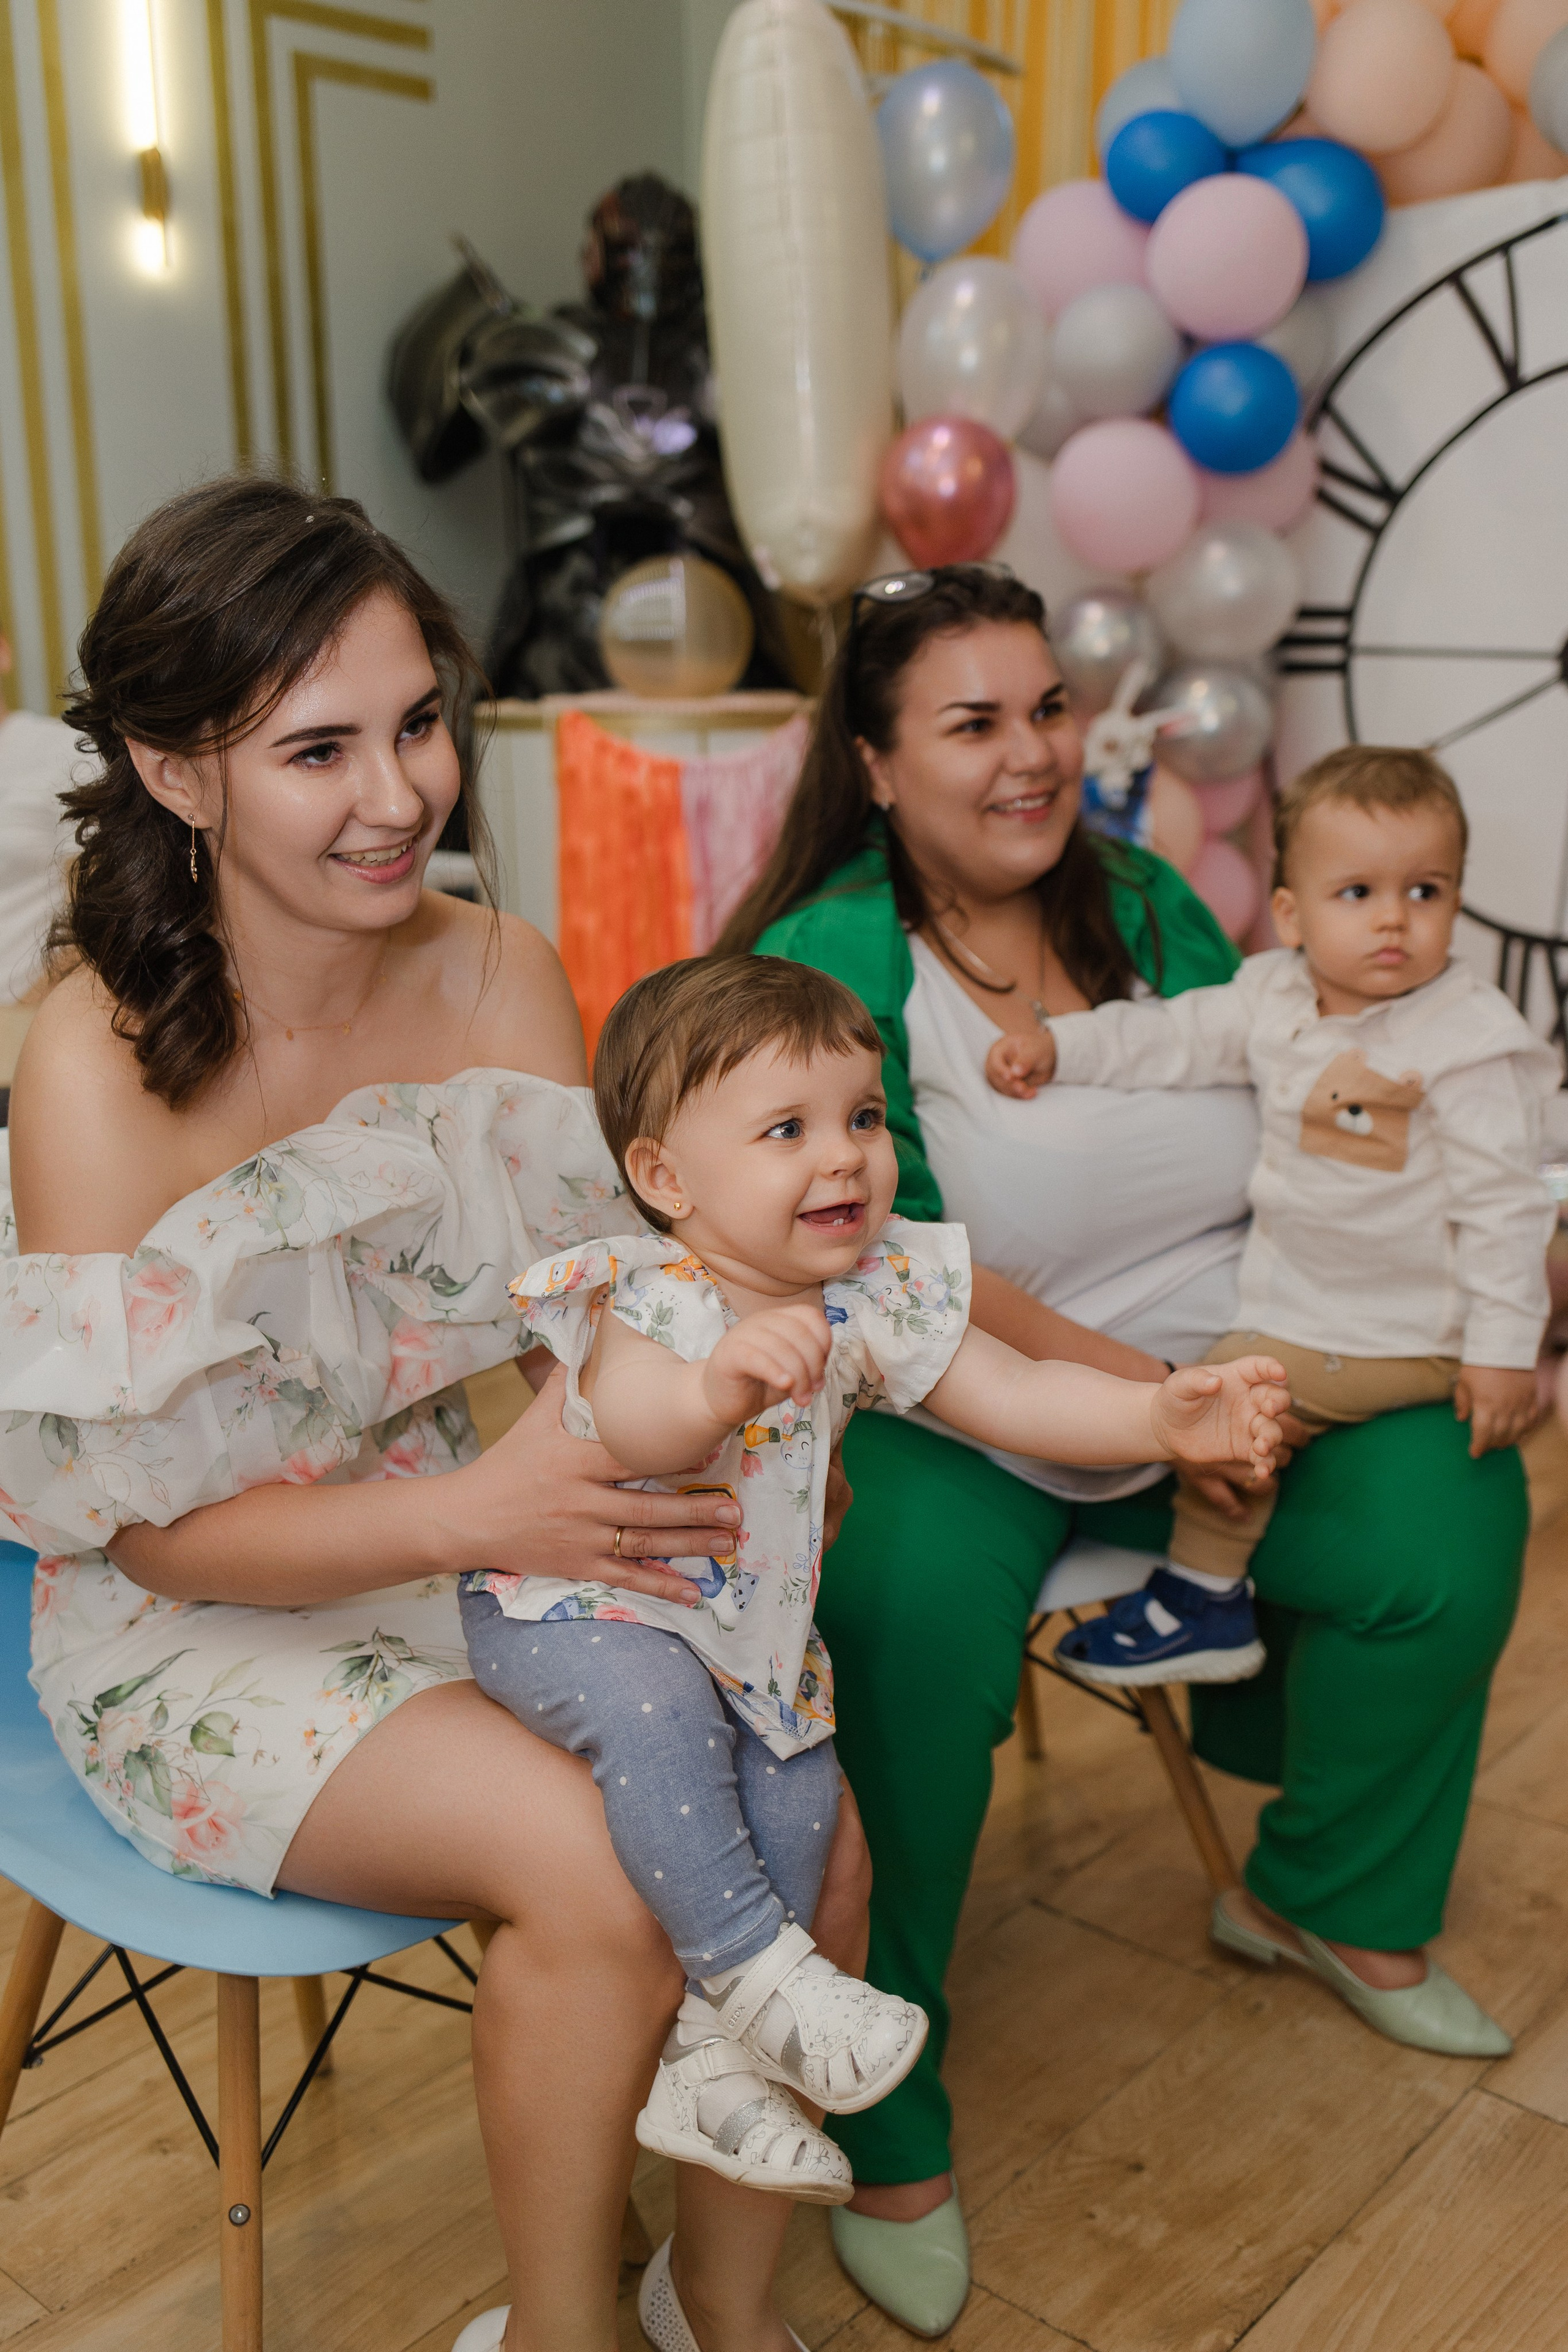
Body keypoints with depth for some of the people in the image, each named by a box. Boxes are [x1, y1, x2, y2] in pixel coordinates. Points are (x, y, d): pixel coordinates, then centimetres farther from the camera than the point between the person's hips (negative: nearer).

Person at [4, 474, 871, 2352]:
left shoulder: (501, 973, -6)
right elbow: (158, 1523, -16)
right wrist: (474, 1512, -31)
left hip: (512, 1533, 5)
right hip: (205, 1630, -4)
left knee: (809, 1831, -15)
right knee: (594, 1867, -26)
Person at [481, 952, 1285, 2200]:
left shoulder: (873, 1292, -7)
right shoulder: (643, 1295, -25)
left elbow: (1015, 1395, -6)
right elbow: (639, 1429, -45)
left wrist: (1161, 1414, -21)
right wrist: (720, 1385, -67)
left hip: (745, 1626, 6)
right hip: (573, 1604, -6)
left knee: (798, 1782, -9)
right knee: (654, 1708, -32)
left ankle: (703, 2059, 7)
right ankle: (757, 1966, -15)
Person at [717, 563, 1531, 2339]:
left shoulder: (1143, 904, 8)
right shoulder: (826, 965, -9)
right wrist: (1144, 1393, -23)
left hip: (1233, 1380, 5)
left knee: (1451, 1511, -14)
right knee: (913, 1613, -32)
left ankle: (1325, 1895, 15)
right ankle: (884, 2120, -9)